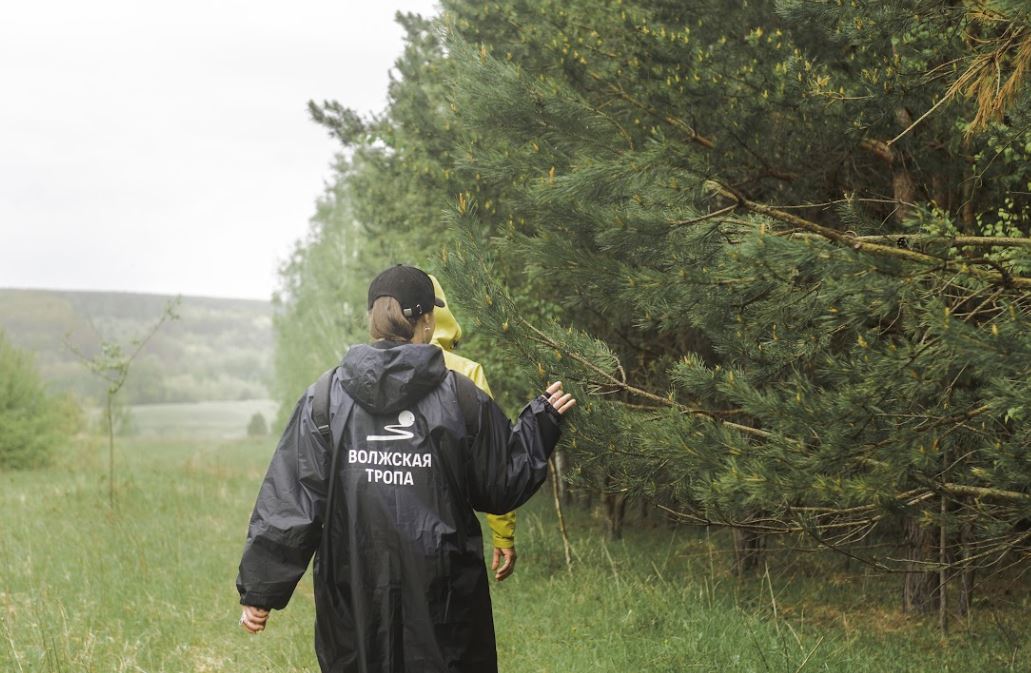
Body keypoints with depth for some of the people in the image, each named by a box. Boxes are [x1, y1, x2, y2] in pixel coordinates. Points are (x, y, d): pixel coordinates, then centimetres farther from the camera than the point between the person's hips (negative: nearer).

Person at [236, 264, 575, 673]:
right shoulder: (461, 399, -3)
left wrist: (260, 589, 0)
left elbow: (287, 500, -4)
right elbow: (502, 487, 6)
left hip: (352, 598, 1)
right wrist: (542, 421, 19)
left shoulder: (324, 400, -1)